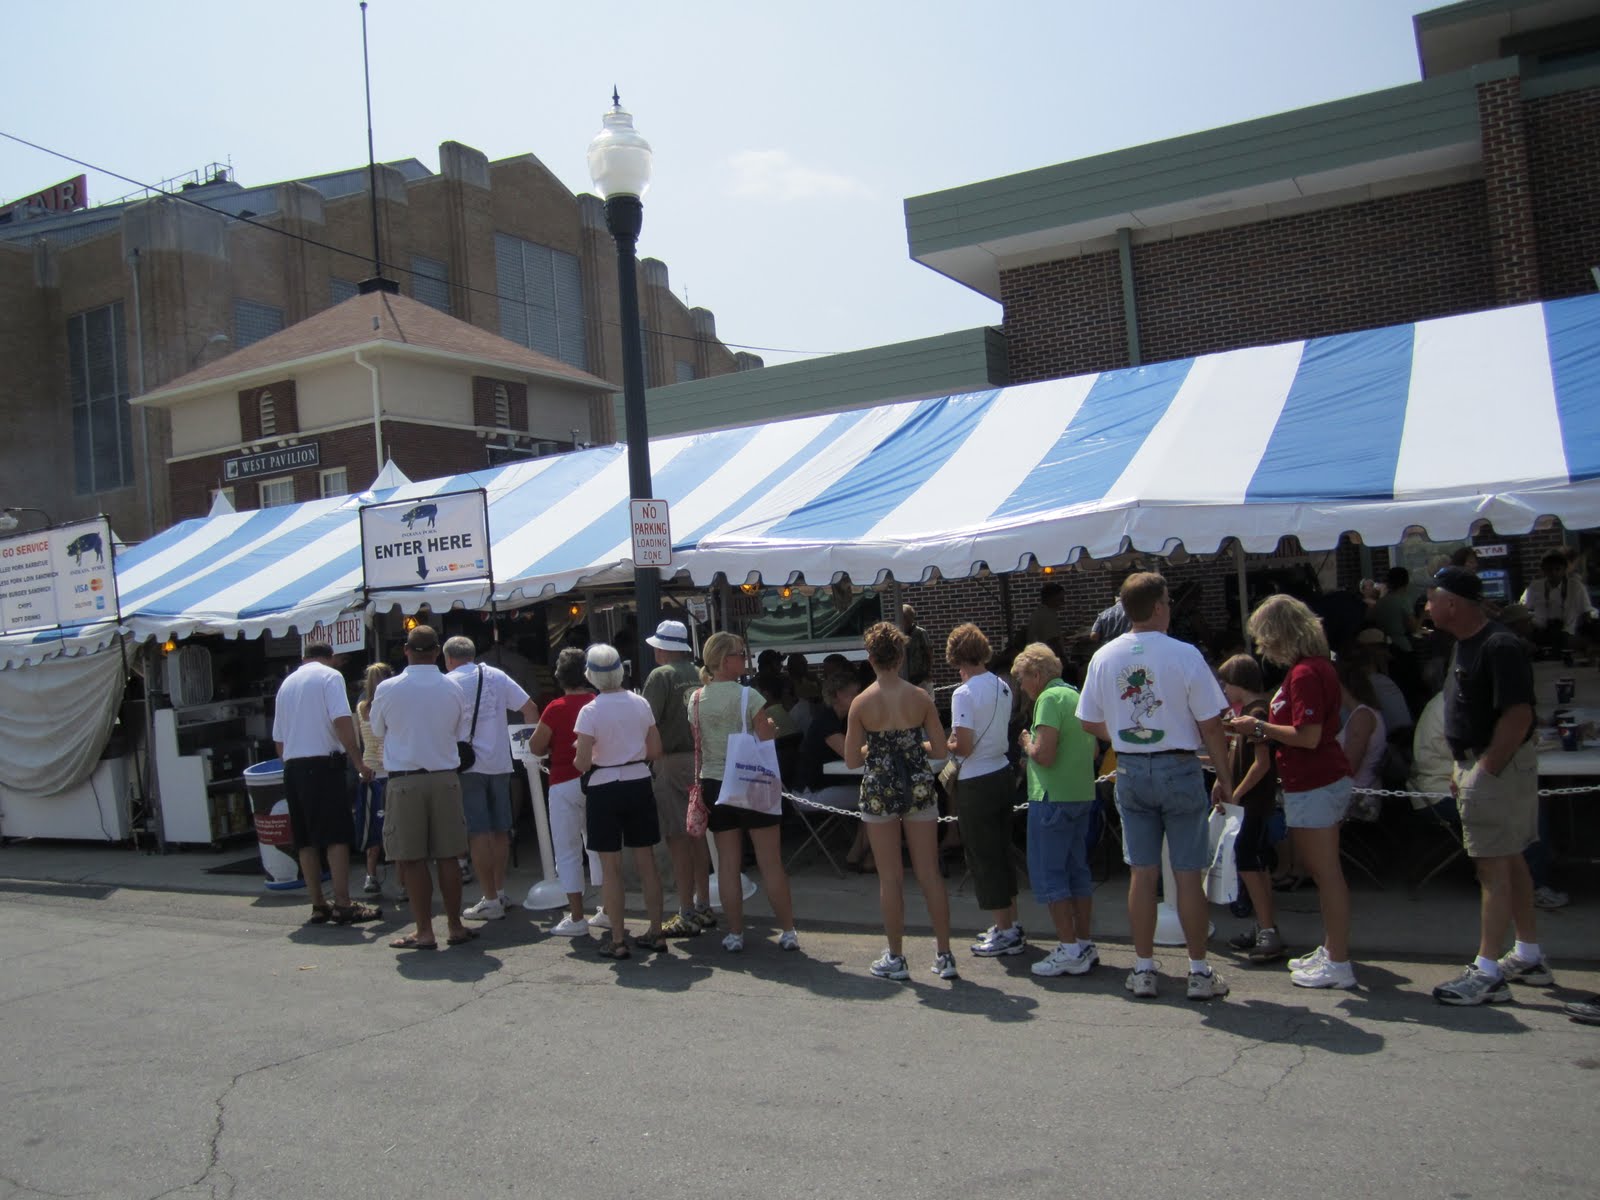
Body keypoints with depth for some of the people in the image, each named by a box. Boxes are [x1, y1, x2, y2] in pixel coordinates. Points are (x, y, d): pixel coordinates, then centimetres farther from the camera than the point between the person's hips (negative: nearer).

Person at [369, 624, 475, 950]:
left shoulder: (387, 689, -7)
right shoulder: (453, 689, -2)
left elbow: (378, 730, 10)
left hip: (404, 781, -2)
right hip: (445, 779, 2)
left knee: (411, 859, 5)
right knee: (448, 856, 9)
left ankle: (424, 931, 7)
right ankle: (454, 926, 15)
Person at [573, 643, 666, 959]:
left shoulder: (590, 711, -13)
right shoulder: (640, 703, -1)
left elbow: (582, 762, -13)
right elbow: (656, 751, 4)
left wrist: (578, 759, 8)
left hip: (605, 789, -4)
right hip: (639, 785, 4)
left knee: (611, 868, 5)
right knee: (647, 862, 12)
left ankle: (618, 940, 10)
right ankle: (655, 933, 19)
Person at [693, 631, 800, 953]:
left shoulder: (696, 700, 2)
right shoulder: (748, 696, -12)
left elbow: (696, 748, 6)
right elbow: (766, 741, -12)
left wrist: (699, 782, 13)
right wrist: (770, 726, 8)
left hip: (714, 785, 4)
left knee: (728, 863, 9)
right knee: (771, 862, 4)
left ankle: (735, 934, 14)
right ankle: (788, 932, 10)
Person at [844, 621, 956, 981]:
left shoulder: (861, 703, -8)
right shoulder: (921, 697, -6)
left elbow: (851, 759, -4)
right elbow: (941, 747, -2)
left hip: (879, 790, -1)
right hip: (919, 789, 1)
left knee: (891, 877, 8)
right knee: (930, 873, 8)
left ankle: (895, 957, 15)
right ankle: (944, 955, 13)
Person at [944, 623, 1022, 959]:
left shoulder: (964, 694, -18)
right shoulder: (1003, 686, 5)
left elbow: (964, 746, -21)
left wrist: (943, 746, -2)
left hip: (977, 784, -8)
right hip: (1002, 774, 8)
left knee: (983, 858, 3)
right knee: (1002, 853, 18)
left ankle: (1005, 932, 8)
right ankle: (1011, 923, 28)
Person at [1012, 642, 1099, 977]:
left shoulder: (1049, 699, -14)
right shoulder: (1076, 696, 14)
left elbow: (1044, 755, -23)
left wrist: (1026, 744, -2)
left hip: (1053, 798, -9)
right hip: (1082, 795, 9)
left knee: (1048, 874, -2)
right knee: (1077, 871, 14)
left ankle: (1069, 950, -2)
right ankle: (1084, 945, 19)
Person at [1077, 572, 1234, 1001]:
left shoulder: (1104, 657, 0)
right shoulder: (1184, 655, -12)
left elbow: (1090, 722, 7)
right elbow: (1210, 724, -9)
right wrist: (1224, 775, 2)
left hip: (1130, 771, 4)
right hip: (1179, 769, -3)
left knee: (1143, 873, 11)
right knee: (1188, 874, 5)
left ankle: (1143, 969, 18)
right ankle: (1199, 972, 13)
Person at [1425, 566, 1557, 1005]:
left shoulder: (1499, 647, -22)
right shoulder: (1465, 643, 11)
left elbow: (1518, 717, -26)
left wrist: (1485, 771, -22)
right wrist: (1463, 770, 14)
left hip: (1499, 766, -10)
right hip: (1479, 764, 10)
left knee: (1493, 868, -6)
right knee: (1509, 860, 18)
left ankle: (1488, 973, 0)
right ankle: (1529, 958, 30)